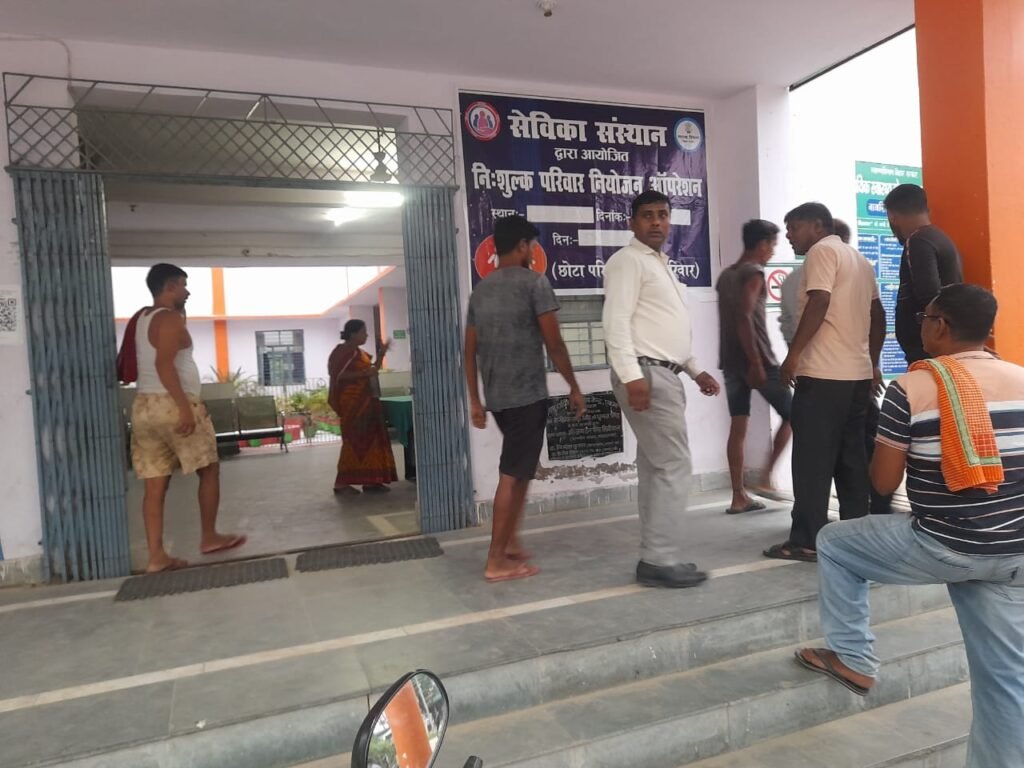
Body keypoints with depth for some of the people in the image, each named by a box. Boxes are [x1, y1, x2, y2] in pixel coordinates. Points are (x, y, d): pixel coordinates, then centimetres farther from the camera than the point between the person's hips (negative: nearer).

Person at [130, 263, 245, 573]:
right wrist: (185, 407, -26)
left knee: (155, 483, 6)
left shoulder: (140, 318, 17)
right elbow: (164, 365, -21)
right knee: (209, 469, 6)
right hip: (172, 404, -8)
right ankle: (209, 538, 13)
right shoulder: (170, 319, -10)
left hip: (143, 406, 8)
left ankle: (156, 555, 5)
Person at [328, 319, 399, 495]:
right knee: (354, 442, -7)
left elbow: (371, 371, 22)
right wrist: (363, 373, -23)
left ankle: (370, 481, 11)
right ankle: (341, 483, -1)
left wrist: (381, 354, 13)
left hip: (367, 402, 9)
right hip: (352, 403, -9)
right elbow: (338, 375, -18)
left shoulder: (359, 352, 17)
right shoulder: (342, 351, -9)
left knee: (370, 440, 7)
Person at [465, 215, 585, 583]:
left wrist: (475, 400, 18)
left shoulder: (480, 290, 14)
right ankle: (496, 561, 4)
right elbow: (554, 343, -10)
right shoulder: (534, 282, -6)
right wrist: (574, 388, 0)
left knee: (522, 469, 20)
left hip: (496, 397, 7)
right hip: (527, 394, -7)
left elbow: (470, 351, 13)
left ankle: (511, 543, 24)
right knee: (512, 475, -3)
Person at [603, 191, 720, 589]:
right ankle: (663, 560, -4)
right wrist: (631, 376, -26)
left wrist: (696, 369, 21)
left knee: (656, 467, 9)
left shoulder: (661, 265, 25)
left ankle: (655, 558, 15)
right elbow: (616, 321, -17)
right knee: (674, 465, -10)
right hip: (646, 375, -10)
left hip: (664, 374, 10)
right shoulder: (628, 260, -5)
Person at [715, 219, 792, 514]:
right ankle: (767, 477, 4)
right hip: (755, 359, -8)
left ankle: (739, 497, 7)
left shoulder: (725, 276, 16)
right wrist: (756, 363, -22)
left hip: (731, 361, 8)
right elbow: (744, 318, -21)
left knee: (738, 428, 6)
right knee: (791, 415, 8)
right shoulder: (754, 273, -9)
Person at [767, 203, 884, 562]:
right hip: (858, 373, 9)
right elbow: (877, 314, 22)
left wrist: (793, 353, -16)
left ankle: (806, 541, -4)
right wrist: (873, 362, 25)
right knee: (852, 457, 11)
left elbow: (819, 303, -18)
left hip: (823, 373, -9)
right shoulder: (858, 258, 22)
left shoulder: (822, 250, -4)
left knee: (812, 459, -6)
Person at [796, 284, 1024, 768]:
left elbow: (883, 483, -7)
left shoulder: (912, 387, -12)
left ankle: (853, 659, 24)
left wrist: (893, 451, 13)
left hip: (945, 547, -5)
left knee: (834, 544, 17)